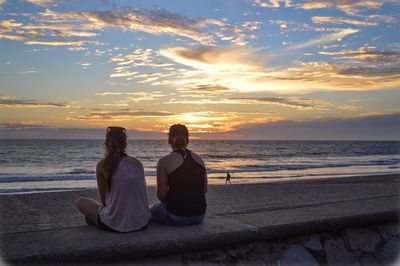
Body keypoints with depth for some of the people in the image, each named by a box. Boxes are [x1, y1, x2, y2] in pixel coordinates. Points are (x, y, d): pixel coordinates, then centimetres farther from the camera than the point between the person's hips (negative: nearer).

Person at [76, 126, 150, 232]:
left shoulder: (102, 165, -6)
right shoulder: (138, 163, 3)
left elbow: (104, 200, 0)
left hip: (115, 225, -4)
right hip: (142, 223, 4)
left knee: (80, 201, 19)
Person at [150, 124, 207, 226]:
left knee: (151, 211, 26)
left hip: (176, 216, -5)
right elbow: (204, 190, 8)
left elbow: (161, 194, -10)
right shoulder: (199, 159, 4)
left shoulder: (164, 162, -10)